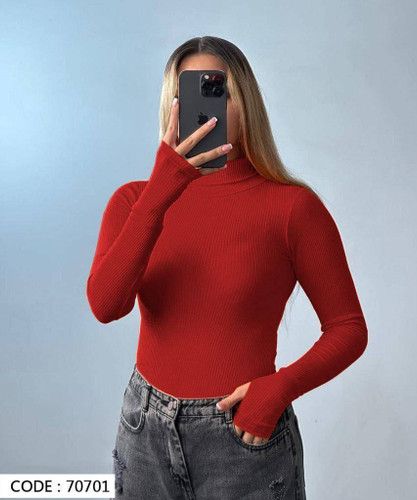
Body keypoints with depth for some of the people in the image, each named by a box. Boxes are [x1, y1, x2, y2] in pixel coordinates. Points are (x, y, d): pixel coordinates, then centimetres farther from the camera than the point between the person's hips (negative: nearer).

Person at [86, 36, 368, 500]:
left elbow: (348, 329, -5)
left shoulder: (294, 206, -11)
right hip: (145, 431, 3)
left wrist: (281, 386, -20)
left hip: (244, 438, -3)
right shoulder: (135, 200, -3)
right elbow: (105, 304, -19)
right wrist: (160, 192, -29)